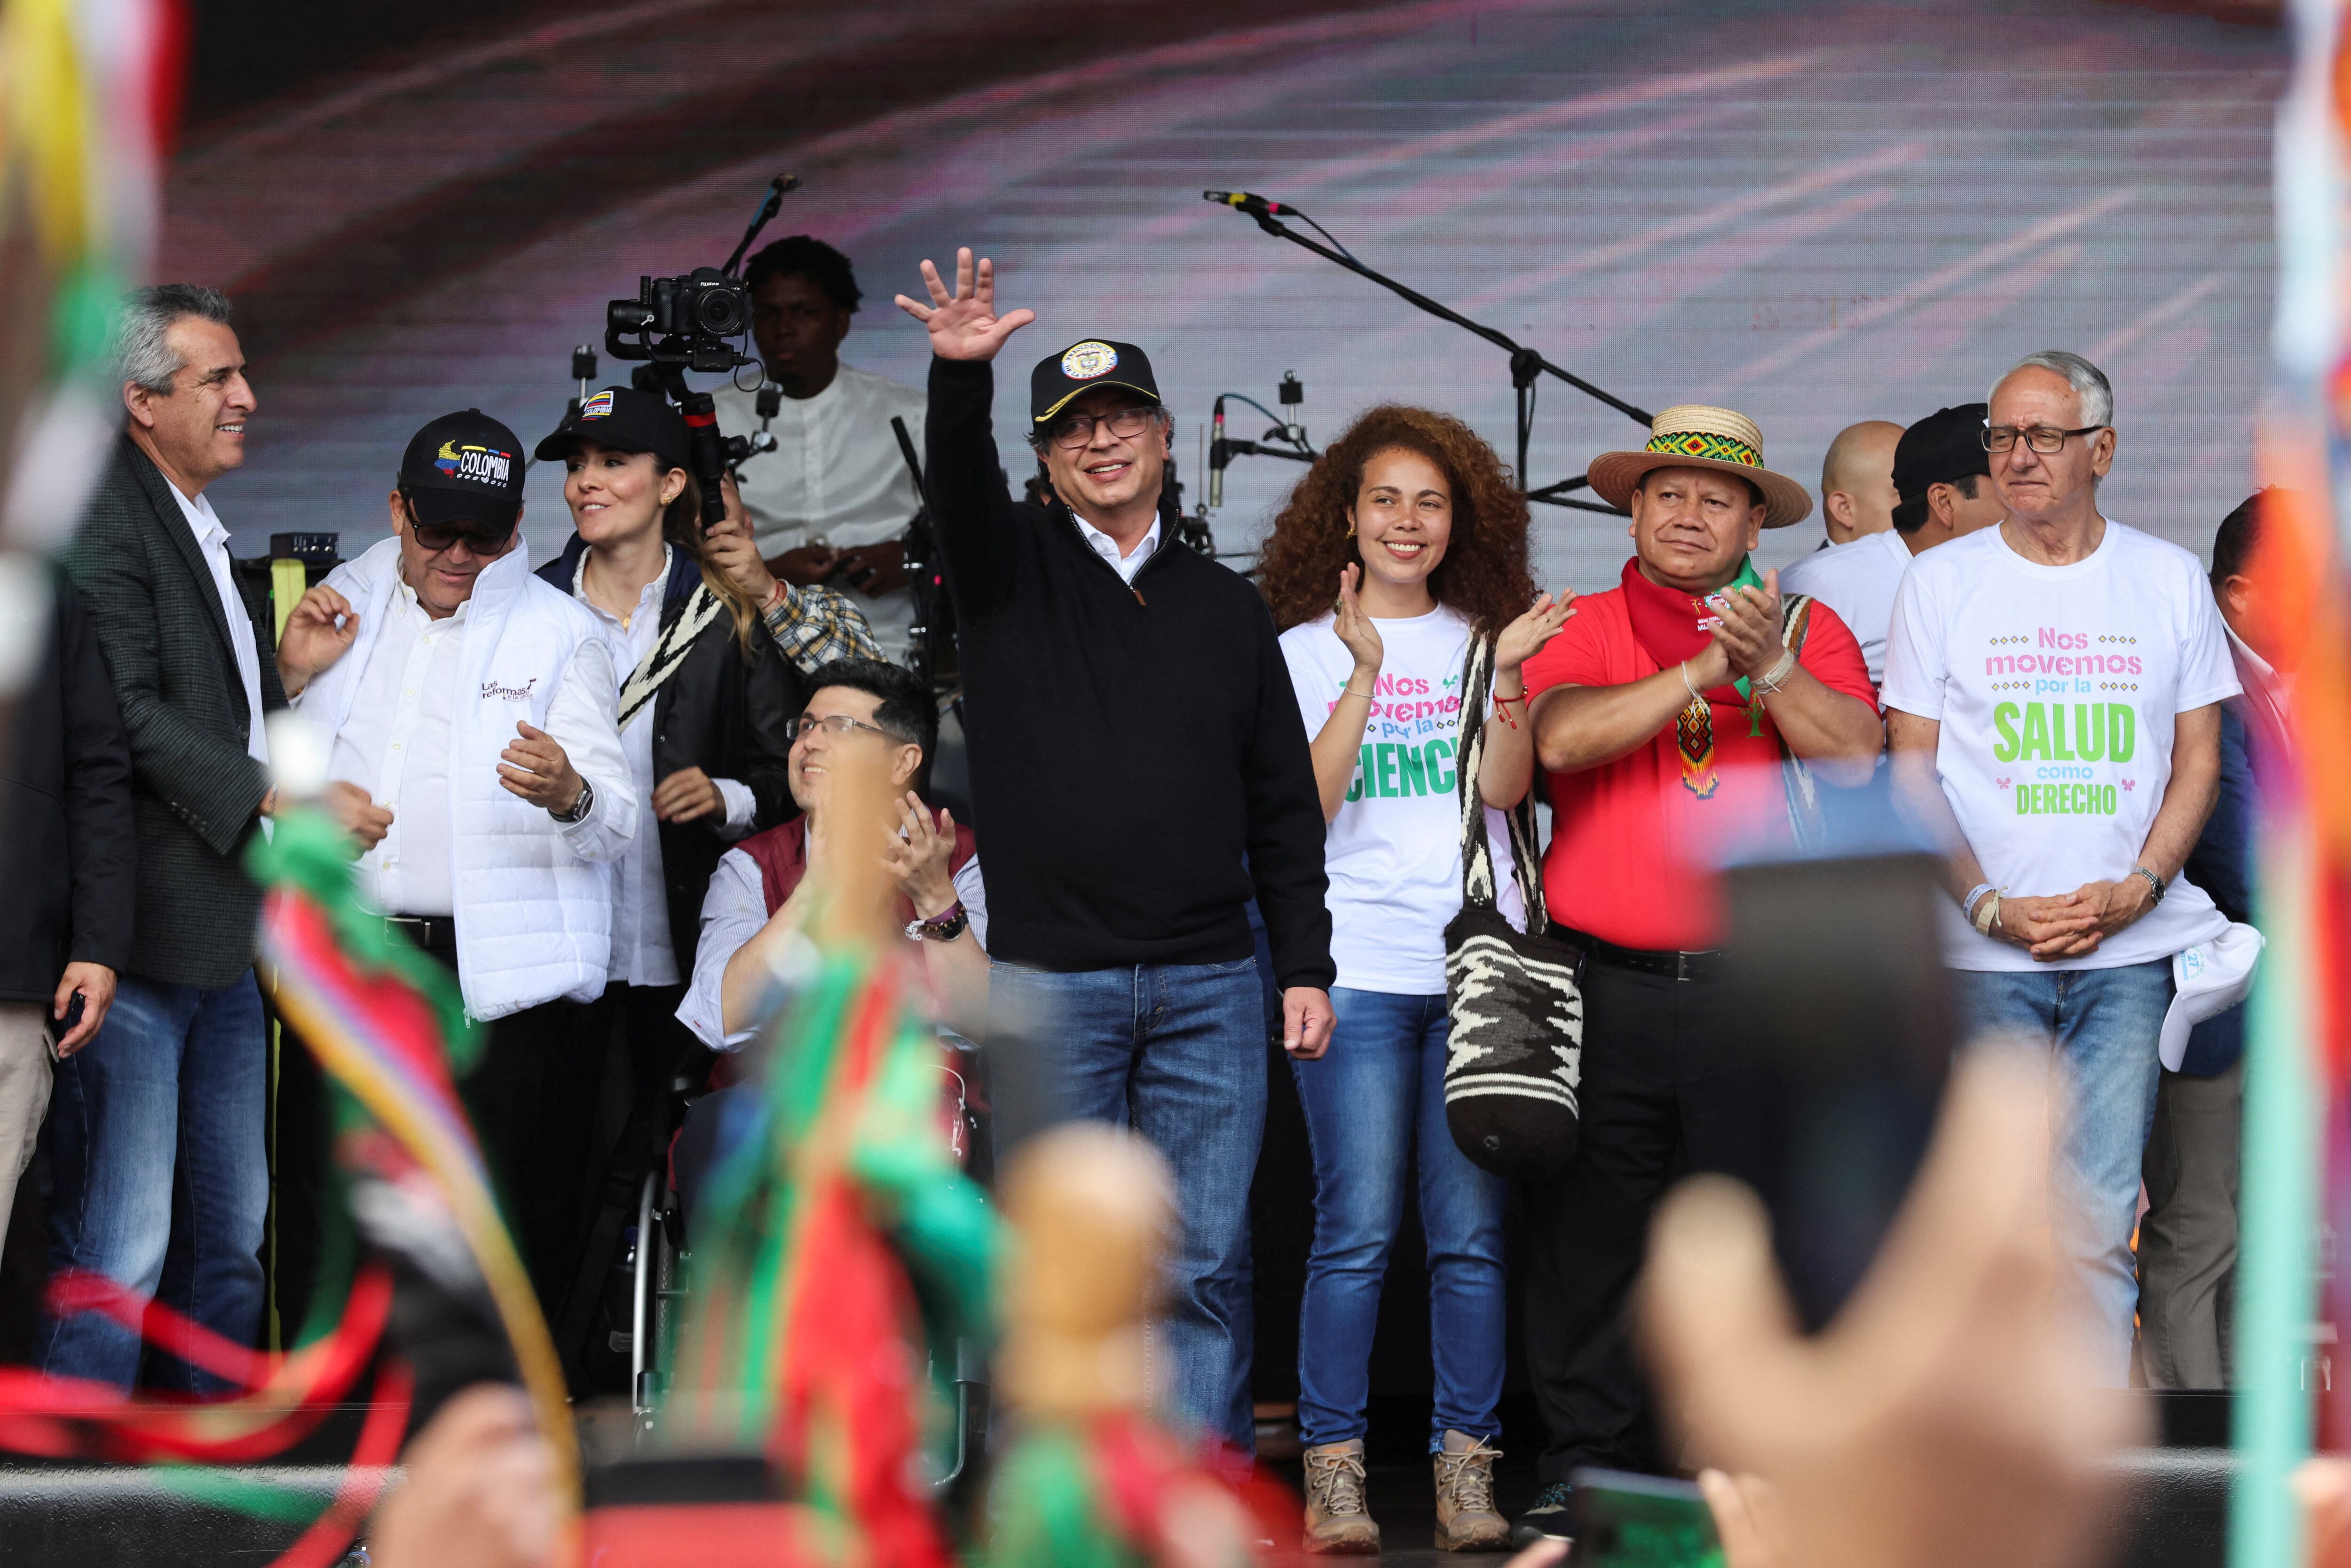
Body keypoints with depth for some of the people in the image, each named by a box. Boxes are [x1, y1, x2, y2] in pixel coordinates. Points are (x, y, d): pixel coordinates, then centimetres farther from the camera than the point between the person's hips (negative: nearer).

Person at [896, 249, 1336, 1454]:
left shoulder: (1225, 609, 13)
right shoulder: (1011, 570, 7)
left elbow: (1284, 804, 14)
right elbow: (957, 481, -16)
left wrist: (1305, 966, 7)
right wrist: (962, 374, -36)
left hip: (1210, 987, 2)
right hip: (1049, 984, -2)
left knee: (1208, 1266, 0)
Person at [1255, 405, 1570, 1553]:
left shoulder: (1479, 638, 14)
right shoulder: (1307, 649, 7)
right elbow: (1302, 806, -5)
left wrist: (1501, 677, -7)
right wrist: (1367, 674, -13)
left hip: (1478, 964, 2)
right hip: (1356, 970, -2)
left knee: (1470, 1233, -1)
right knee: (1357, 1230, -7)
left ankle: (1465, 1464, 3)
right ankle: (1332, 1471, -2)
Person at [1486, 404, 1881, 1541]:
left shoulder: (1808, 629, 11)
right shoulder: (1581, 631, 9)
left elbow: (1857, 757, -3)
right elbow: (1564, 736, -11)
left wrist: (1769, 666, -16)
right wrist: (1707, 664, -13)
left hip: (1756, 988, 0)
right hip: (1606, 986, 0)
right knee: (1587, 1235, 2)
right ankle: (1585, 1468, 11)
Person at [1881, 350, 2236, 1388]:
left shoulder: (2170, 581, 7)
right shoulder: (1941, 582, 4)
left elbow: (2198, 758, 9)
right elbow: (1911, 771, 3)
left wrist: (2139, 886, -8)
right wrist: (1991, 905, -9)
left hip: (2129, 952, 0)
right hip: (1983, 954, 0)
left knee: (2097, 1222, -3)